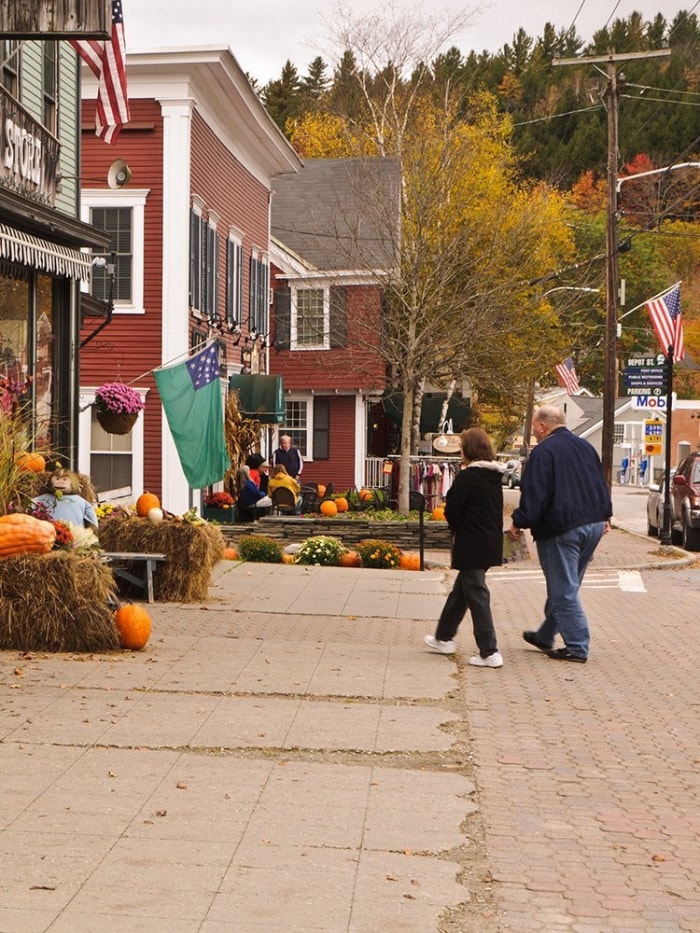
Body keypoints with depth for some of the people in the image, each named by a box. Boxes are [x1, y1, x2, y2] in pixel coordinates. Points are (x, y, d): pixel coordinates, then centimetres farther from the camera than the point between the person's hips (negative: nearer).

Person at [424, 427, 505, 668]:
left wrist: (457, 529, 6)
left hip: (471, 546, -9)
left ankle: (489, 652, -4)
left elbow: (452, 512, -14)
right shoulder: (495, 476, 8)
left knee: (476, 595, -4)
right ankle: (444, 637, 34)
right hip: (491, 543, 9)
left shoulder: (467, 477, -17)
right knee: (460, 590, 21)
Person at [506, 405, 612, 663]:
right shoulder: (585, 446, 13)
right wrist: (605, 515, 29)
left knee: (563, 590, -1)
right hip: (594, 524, 8)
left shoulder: (543, 452, -12)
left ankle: (577, 647, -1)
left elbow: (534, 494, -16)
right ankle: (545, 636, 29)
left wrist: (519, 523, -7)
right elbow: (602, 484, 21)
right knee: (565, 585, 17)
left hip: (561, 528, -8)